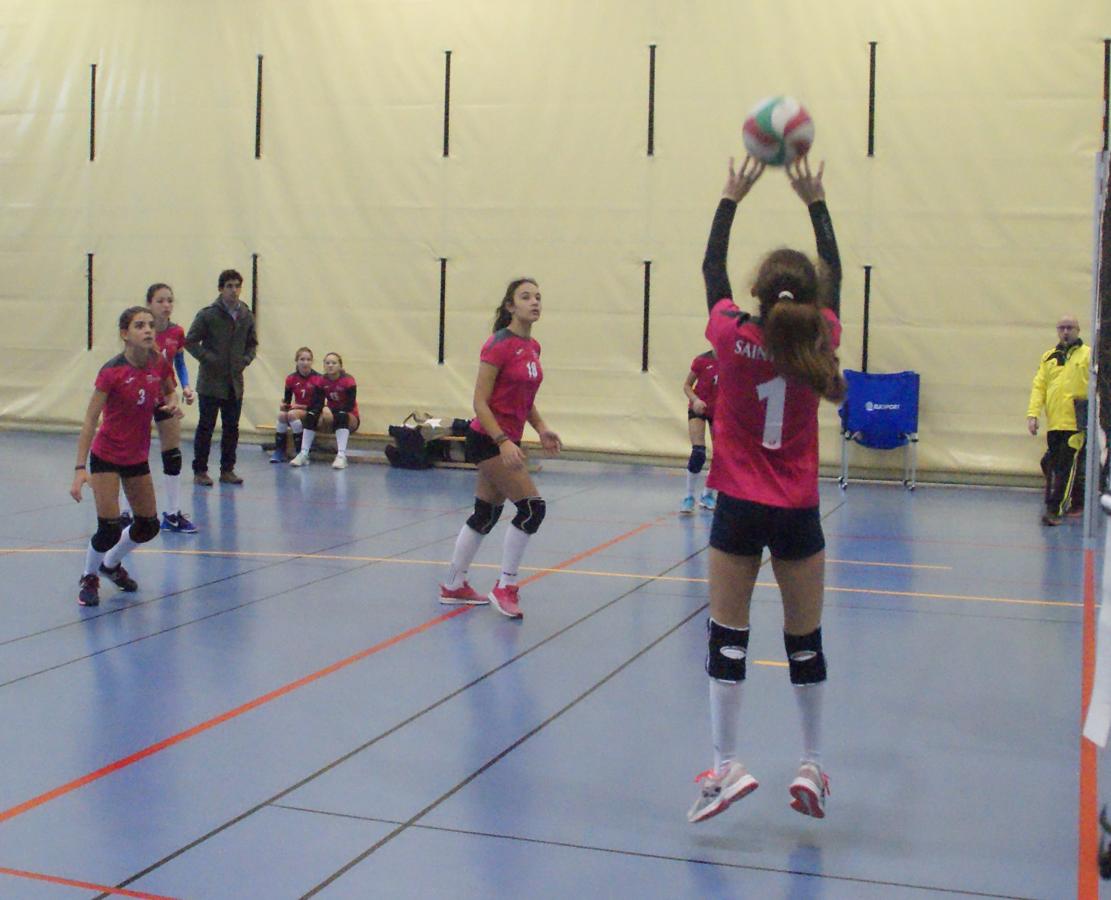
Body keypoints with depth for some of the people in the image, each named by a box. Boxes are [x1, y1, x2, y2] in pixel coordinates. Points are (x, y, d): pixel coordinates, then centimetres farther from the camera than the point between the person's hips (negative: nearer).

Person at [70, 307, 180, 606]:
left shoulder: (159, 365, -7)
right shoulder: (112, 372, -22)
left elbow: (169, 391, 16)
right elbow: (90, 420, -20)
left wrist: (172, 403, -9)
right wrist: (80, 467, -25)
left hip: (138, 458, 6)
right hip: (106, 457, -5)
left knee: (148, 526, 11)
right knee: (109, 528, -12)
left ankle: (111, 564, 39)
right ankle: (89, 578, 16)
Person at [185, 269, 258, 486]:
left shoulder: (247, 316, 7)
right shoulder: (208, 314, -8)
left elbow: (252, 343, 19)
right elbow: (190, 341, -7)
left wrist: (246, 359, 2)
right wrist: (208, 359, -15)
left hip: (235, 382, 5)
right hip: (211, 382, -5)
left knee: (231, 428, 9)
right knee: (206, 427, 1)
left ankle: (227, 470, 18)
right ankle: (200, 471, 8)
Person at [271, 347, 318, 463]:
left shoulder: (318, 378, -13)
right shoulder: (291, 378, 0)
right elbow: (287, 400, 3)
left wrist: (301, 406, -19)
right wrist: (284, 404, -20)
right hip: (296, 410, 4)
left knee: (293, 414, -31)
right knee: (282, 414, -26)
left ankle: (300, 452, -29)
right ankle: (279, 451, -18)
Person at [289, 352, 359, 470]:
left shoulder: (348, 381, -17)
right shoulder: (320, 381, -5)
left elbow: (350, 405, -23)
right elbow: (317, 403, -11)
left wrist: (330, 410, -33)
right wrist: (322, 410, -34)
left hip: (349, 419, -4)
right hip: (330, 417, 4)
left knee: (341, 415, -36)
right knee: (311, 415, -20)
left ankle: (342, 456, -46)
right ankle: (303, 454, -25)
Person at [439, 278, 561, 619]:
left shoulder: (533, 347, 9)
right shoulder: (499, 345, -16)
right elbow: (480, 402, -18)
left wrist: (541, 429, 5)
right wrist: (503, 443, -26)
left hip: (507, 440, 9)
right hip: (488, 438, -9)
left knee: (486, 514, 15)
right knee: (532, 507, -11)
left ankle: (453, 586, 27)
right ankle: (505, 587, 0)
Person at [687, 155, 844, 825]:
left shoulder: (732, 336, -9)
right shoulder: (820, 339, -6)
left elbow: (712, 267, 8)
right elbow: (834, 273, 11)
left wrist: (732, 199, 17)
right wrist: (816, 202, 19)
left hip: (739, 509, -1)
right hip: (798, 514, 1)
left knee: (728, 637, 3)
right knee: (806, 641, 11)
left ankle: (727, 765, -2)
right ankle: (813, 765, 18)